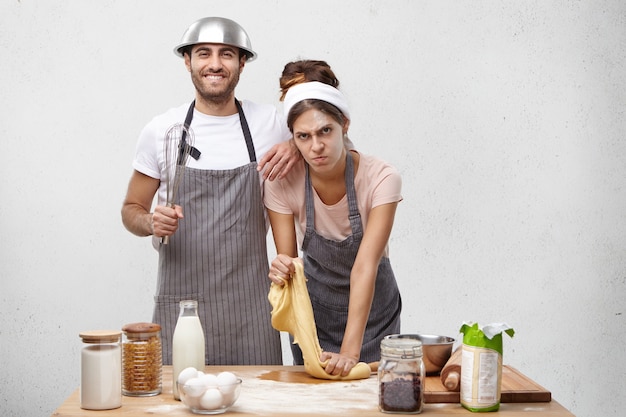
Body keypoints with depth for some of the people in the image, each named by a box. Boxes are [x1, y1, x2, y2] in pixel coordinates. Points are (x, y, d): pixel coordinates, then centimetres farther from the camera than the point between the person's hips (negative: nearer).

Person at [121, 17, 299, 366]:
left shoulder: (270, 123, 3)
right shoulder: (160, 131, 2)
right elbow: (131, 209, 9)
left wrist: (297, 148, -4)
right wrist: (151, 222, -14)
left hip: (250, 305, 1)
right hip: (181, 301, -1)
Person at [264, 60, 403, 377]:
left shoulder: (381, 178, -26)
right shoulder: (282, 183, -20)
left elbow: (365, 267, -32)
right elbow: (287, 261, -16)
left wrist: (350, 352, -40)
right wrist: (281, 271, -41)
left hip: (371, 306, -1)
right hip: (315, 306, 1)